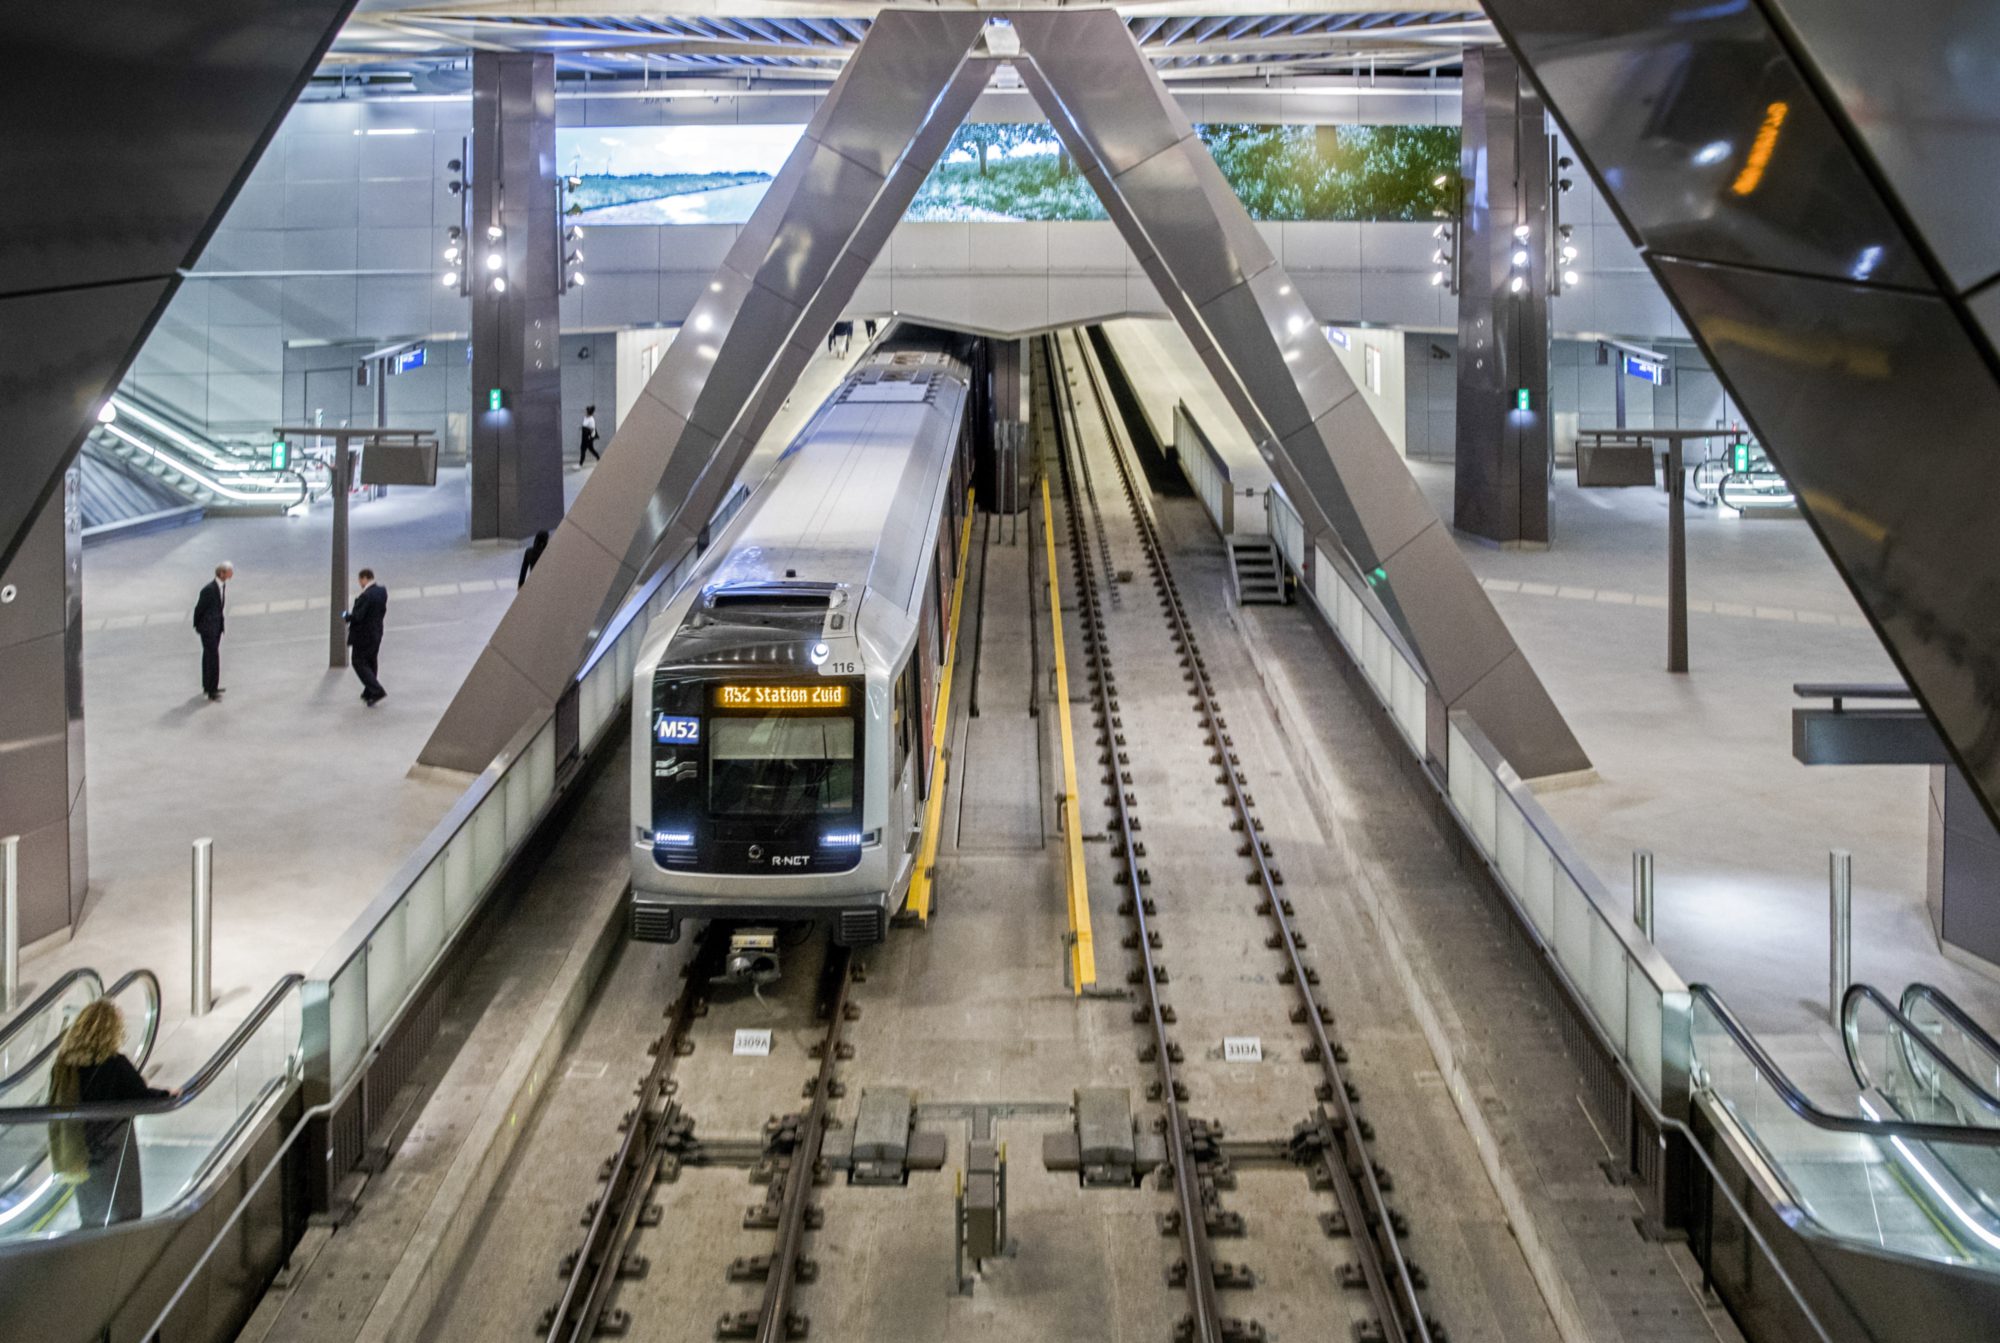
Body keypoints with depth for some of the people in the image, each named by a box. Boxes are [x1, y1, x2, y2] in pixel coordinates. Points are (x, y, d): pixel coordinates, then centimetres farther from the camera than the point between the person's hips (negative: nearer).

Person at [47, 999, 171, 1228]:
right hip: (113, 1149, -5)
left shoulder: (63, 1063, -4)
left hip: (78, 1149, 5)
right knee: (124, 1215, 6)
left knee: (91, 1218, 17)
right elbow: (142, 1097, -10)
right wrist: (168, 1094, 8)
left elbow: (54, 1104, 5)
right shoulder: (116, 1065, -18)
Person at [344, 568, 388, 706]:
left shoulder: (365, 596, -25)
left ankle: (377, 692, -8)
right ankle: (369, 694, 29)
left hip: (364, 635, -9)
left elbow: (357, 617, -25)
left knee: (359, 663, 2)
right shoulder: (382, 591, 1)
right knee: (370, 663, 19)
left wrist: (346, 616, -6)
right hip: (377, 633, 9)